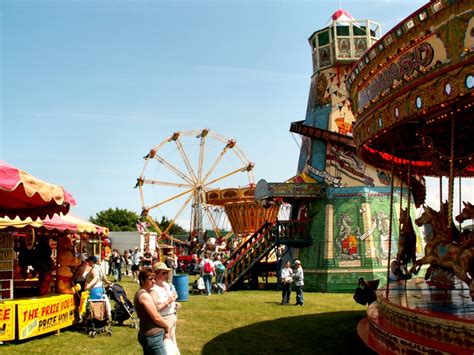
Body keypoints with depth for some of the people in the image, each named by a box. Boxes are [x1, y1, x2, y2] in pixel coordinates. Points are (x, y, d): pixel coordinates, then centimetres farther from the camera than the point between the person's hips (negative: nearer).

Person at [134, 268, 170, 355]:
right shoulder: (145, 295, -17)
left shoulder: (139, 293, 14)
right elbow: (156, 317, -17)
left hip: (147, 335, 10)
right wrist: (167, 328, -1)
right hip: (153, 336, -10)